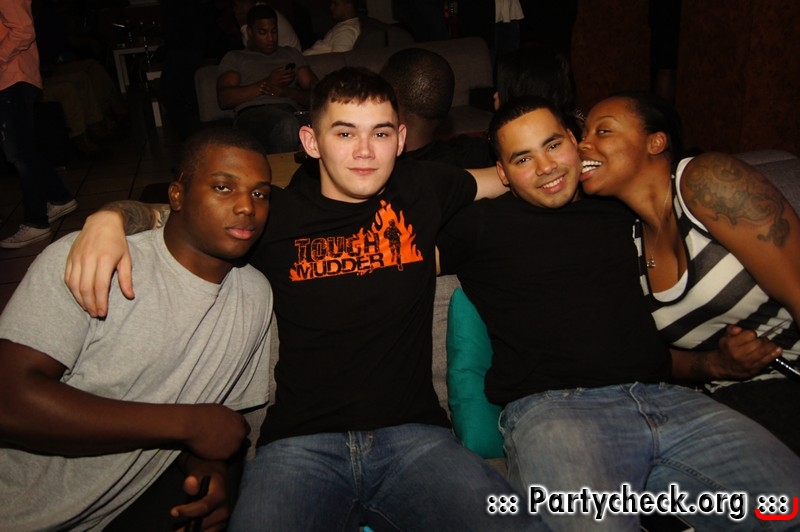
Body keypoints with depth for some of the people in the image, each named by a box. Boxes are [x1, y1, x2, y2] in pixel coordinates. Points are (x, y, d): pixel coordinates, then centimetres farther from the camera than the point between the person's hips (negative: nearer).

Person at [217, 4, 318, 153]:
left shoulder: (291, 54, 32)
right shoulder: (235, 57, 24)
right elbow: (224, 99, 7)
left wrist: (287, 91, -2)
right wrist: (267, 83, 1)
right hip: (253, 114, -2)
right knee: (286, 124, -40)